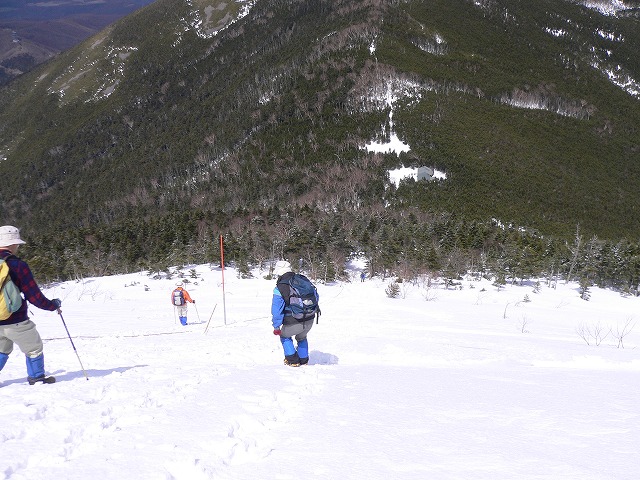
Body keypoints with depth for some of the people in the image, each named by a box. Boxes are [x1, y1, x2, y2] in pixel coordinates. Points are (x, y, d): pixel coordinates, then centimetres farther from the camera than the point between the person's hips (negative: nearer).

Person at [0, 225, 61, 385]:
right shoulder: (18, 265, -16)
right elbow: (35, 297, -16)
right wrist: (54, 304, 1)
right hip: (15, 323, -5)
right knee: (34, 348, 18)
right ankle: (37, 377, 29)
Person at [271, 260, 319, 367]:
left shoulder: (280, 288, -10)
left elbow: (277, 309, -12)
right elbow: (315, 296, 16)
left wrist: (276, 327, -6)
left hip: (293, 323, -5)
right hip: (309, 321, 5)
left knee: (284, 336, 28)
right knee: (301, 338, 35)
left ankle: (292, 360, 24)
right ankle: (304, 360, 41)